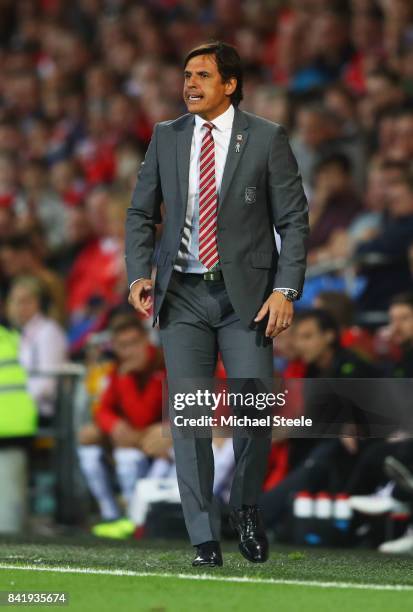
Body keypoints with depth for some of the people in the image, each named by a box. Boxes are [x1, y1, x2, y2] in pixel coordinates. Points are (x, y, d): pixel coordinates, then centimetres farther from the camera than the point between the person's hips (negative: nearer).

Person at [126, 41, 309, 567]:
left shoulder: (267, 139, -2)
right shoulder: (166, 137, 7)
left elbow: (293, 221, -2)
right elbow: (141, 213, 12)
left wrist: (286, 290, -12)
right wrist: (139, 275, -3)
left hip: (245, 294, -2)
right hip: (183, 296, 2)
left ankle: (245, 507, 19)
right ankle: (204, 540, 2)